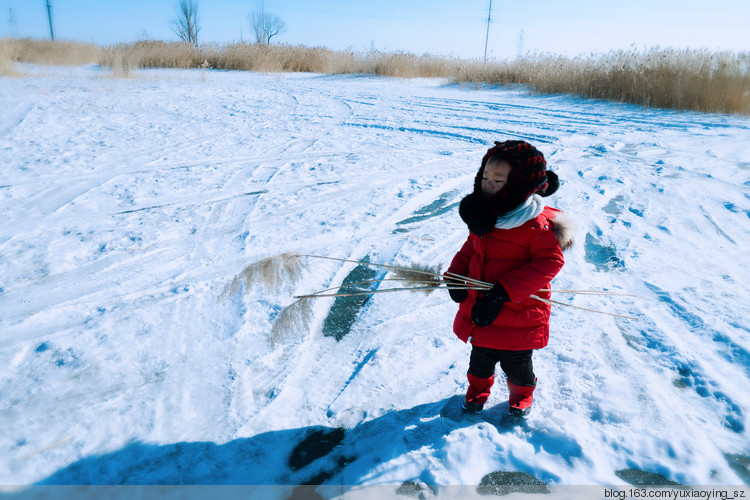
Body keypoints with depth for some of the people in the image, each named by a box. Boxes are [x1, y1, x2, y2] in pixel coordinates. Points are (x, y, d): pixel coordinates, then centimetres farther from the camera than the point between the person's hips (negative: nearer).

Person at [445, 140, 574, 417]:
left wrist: (504, 291, -28)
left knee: (516, 363, 18)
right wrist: (455, 275, -7)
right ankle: (478, 386, 52)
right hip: (479, 311, 5)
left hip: (518, 315, -5)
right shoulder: (482, 214, 0)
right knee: (481, 357, 25)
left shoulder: (536, 222, -21)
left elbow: (550, 260, -23)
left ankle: (522, 393, 48)